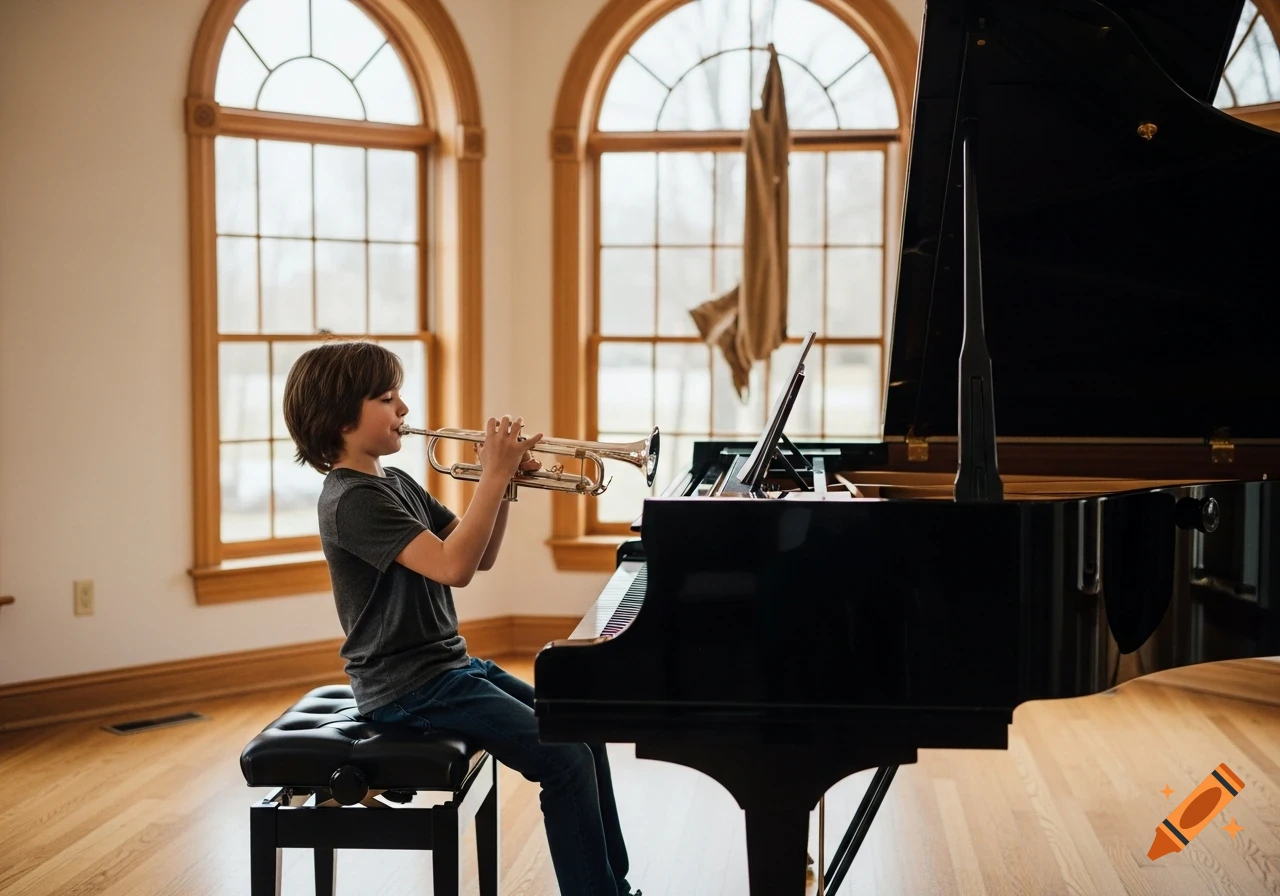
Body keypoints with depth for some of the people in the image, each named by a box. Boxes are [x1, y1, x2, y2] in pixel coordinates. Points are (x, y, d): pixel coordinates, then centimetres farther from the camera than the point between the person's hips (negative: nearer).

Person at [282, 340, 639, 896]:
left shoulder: (396, 483, 12)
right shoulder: (352, 499, -18)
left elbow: (480, 555, 12)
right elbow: (453, 567, -30)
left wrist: (504, 482, -2)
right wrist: (494, 475, -25)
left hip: (451, 663, 10)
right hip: (409, 688, -10)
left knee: (581, 731, 12)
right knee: (564, 757, -17)